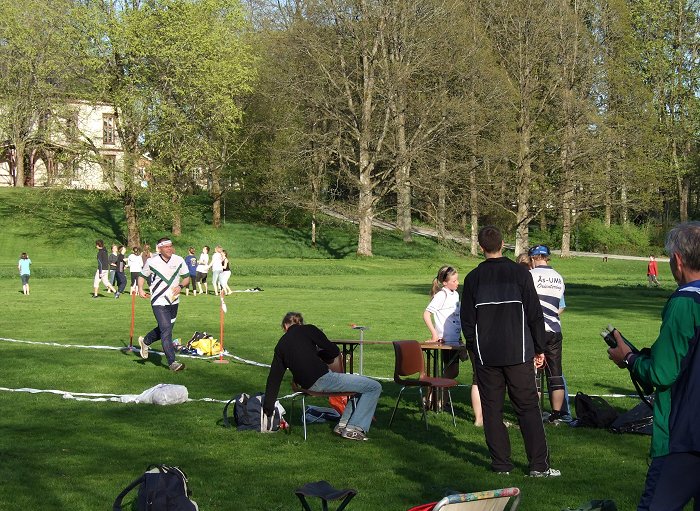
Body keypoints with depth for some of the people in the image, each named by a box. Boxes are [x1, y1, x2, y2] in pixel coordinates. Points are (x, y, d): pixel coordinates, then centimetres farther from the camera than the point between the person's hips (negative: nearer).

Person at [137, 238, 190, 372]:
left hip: (173, 301, 5)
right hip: (159, 302, -5)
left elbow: (186, 277, 8)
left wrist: (180, 286, -12)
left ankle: (145, 341, 45)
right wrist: (140, 289, -9)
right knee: (166, 330, -15)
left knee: (165, 329, 17)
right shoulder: (151, 262, -8)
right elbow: (142, 276, 8)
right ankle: (172, 362, -14)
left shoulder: (179, 260, -1)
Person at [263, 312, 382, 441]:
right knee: (374, 387, 0)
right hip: (322, 377, -7)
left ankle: (343, 424, 18)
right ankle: (353, 428, -4)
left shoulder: (280, 346, 17)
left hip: (308, 385, 7)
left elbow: (273, 378, 17)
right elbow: (334, 351, -1)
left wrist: (268, 409, 23)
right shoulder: (307, 330, 2)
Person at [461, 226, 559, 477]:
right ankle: (539, 465, -1)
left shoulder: (473, 278, 1)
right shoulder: (519, 273, -3)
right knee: (528, 407, 2)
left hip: (486, 355, 1)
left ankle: (501, 463, 9)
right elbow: (535, 314, -2)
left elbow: (467, 320, 6)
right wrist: (539, 349, 6)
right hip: (518, 353, -1)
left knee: (492, 409, 8)